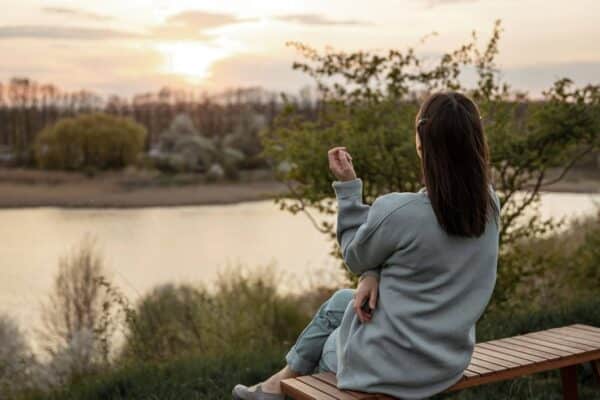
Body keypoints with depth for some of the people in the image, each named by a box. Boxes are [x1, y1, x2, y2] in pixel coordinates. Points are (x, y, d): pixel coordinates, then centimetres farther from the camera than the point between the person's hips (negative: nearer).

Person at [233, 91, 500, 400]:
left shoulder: (395, 211, -28)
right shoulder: (488, 204, -8)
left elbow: (356, 258, -6)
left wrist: (347, 185, -4)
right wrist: (375, 275, -10)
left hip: (392, 364, -6)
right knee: (340, 300, 28)